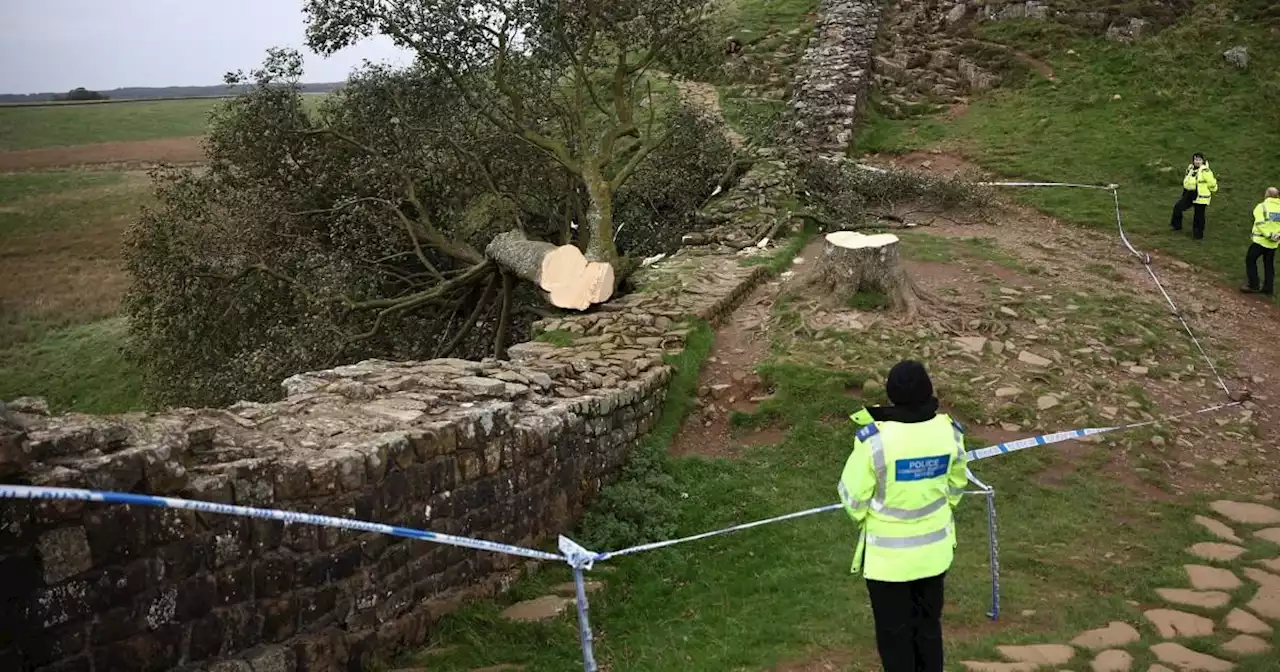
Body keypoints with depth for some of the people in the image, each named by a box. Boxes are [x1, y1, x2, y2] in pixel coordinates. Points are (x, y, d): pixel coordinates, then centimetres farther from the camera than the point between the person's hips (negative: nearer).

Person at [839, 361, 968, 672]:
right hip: (934, 547, 4)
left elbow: (853, 495, -14)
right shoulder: (949, 431, -11)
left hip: (887, 551, -4)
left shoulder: (874, 439, -26)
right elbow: (955, 486, 6)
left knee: (894, 631, 13)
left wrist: (866, 519, 8)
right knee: (929, 624, 22)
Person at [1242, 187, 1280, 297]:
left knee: (1250, 260, 8)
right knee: (1269, 265, 14)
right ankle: (1269, 288, 16)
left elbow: (1260, 223, -20)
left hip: (1261, 239, -5)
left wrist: (1269, 235, -19)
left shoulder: (1262, 206, -9)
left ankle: (1253, 286, 4)